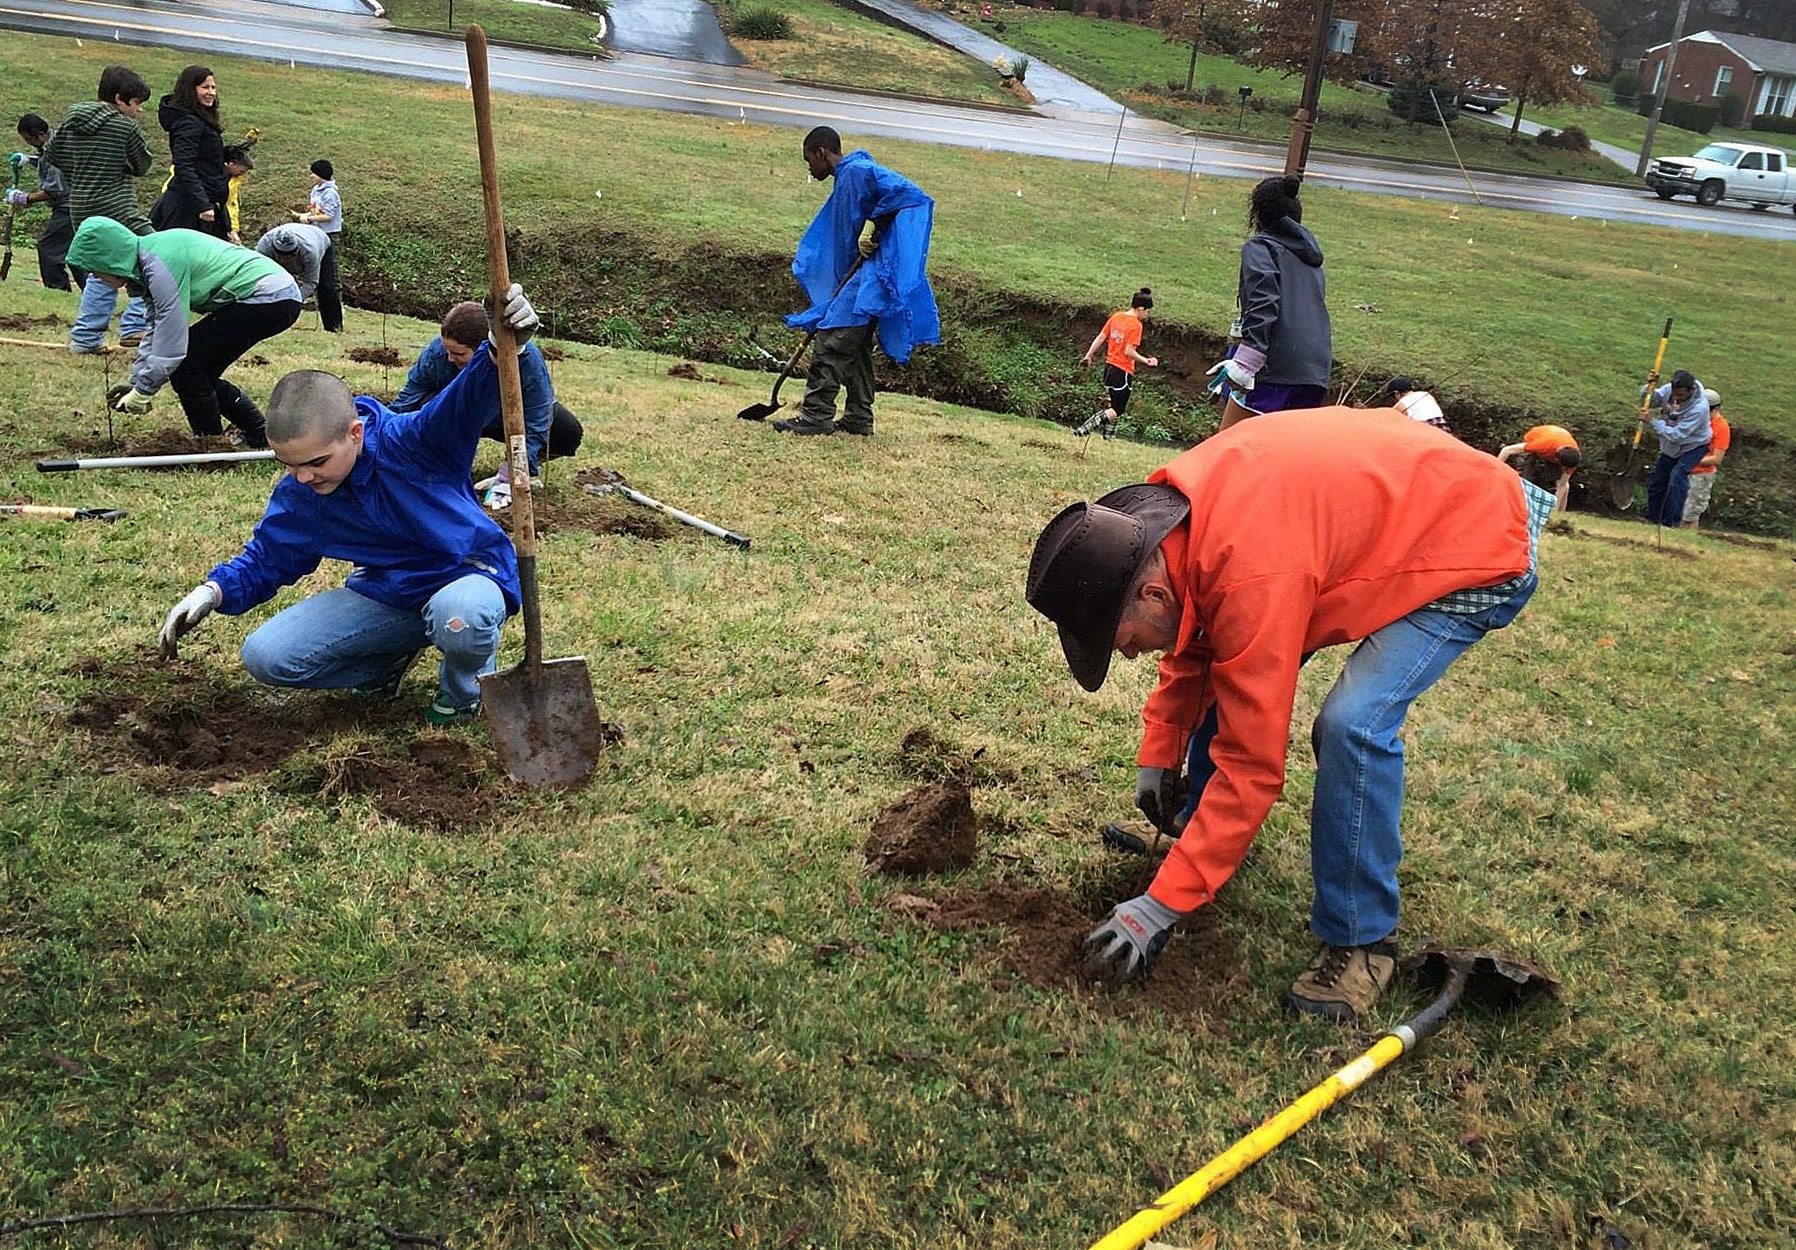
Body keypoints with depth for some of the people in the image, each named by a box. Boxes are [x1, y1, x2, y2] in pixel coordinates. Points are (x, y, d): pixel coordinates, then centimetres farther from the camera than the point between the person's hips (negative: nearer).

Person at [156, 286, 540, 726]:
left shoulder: (410, 441, -24)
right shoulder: (297, 499, -6)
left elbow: (470, 396, -41)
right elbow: (264, 561, 7)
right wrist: (213, 591, -15)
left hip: (469, 575, -5)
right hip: (386, 597, 5)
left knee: (460, 615, -45)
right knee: (265, 656, -8)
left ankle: (464, 684, -5)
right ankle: (392, 659, 15)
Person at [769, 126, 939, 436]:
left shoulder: (857, 171, -10)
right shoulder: (845, 180, 21)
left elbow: (906, 193, -23)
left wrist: (874, 226, -19)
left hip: (870, 275, -10)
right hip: (857, 277, 10)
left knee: (831, 345, -11)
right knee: (855, 349, 12)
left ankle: (816, 416, -9)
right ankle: (859, 419, 17)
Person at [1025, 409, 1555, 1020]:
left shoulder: (1253, 581, -39)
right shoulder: (1163, 508, -14)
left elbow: (1251, 765, -32)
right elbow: (1194, 641, 5)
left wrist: (1162, 905, -26)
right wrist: (1156, 755, 5)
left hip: (1483, 548, -9)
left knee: (1353, 723, -26)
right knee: (1229, 670, 6)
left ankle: (1361, 941, -8)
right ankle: (1197, 830, 25)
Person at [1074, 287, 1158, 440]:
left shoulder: (1116, 316, 5)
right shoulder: (1136, 325, -16)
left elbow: (1100, 338, 8)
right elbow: (1129, 352, -20)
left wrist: (1089, 355, 16)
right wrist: (1146, 361, -10)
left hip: (1109, 366, 8)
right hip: (1123, 371, -8)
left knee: (1111, 407, 18)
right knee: (1116, 411, -2)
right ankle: (1082, 429, -17)